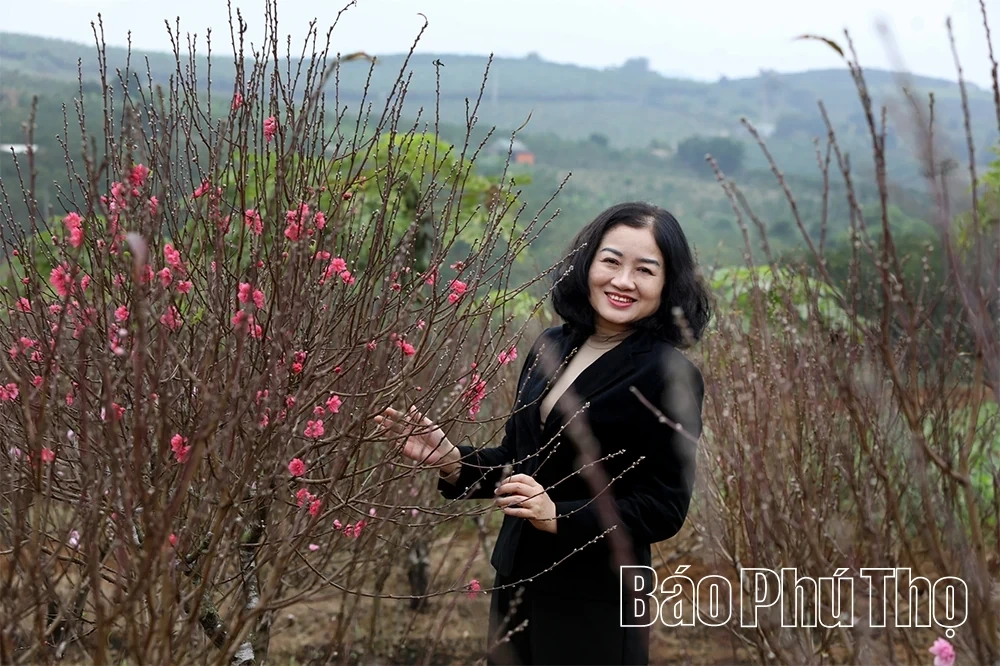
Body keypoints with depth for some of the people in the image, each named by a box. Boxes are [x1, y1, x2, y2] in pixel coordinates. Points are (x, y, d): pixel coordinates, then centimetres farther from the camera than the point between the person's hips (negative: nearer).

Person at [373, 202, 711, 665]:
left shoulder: (671, 378, -14)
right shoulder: (550, 349, 3)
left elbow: (664, 509, -14)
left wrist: (558, 515, -24)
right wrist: (450, 460, -6)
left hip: (596, 608, -6)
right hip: (516, 585, 6)